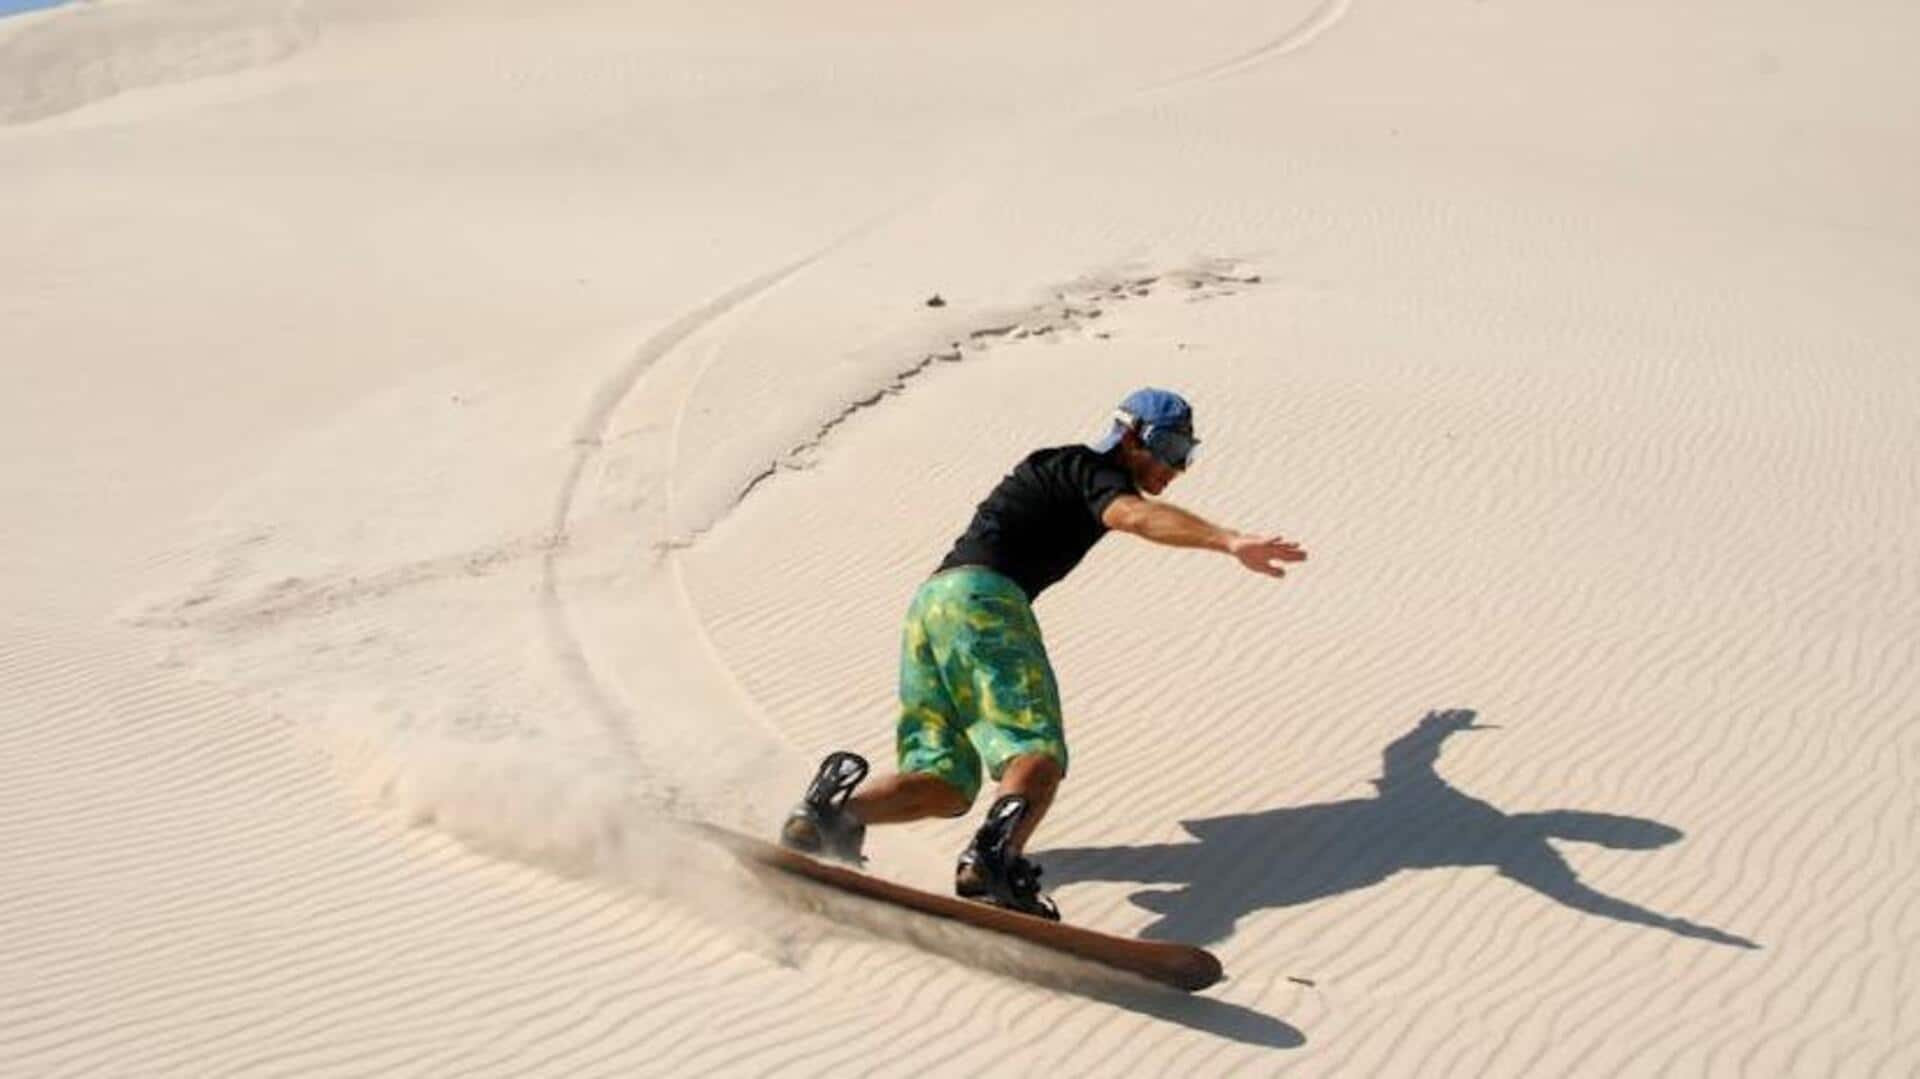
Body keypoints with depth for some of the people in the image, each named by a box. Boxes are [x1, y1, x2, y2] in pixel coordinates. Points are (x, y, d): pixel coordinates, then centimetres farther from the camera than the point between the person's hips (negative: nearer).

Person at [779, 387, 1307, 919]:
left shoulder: (1061, 469, 32)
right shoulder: (1094, 471, 3)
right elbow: (1137, 515, -20)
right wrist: (1230, 541, -33)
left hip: (929, 600, 9)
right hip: (981, 596, -9)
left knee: (946, 784, 4)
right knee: (1039, 754, -18)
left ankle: (839, 807, -14)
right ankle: (994, 857, -43)